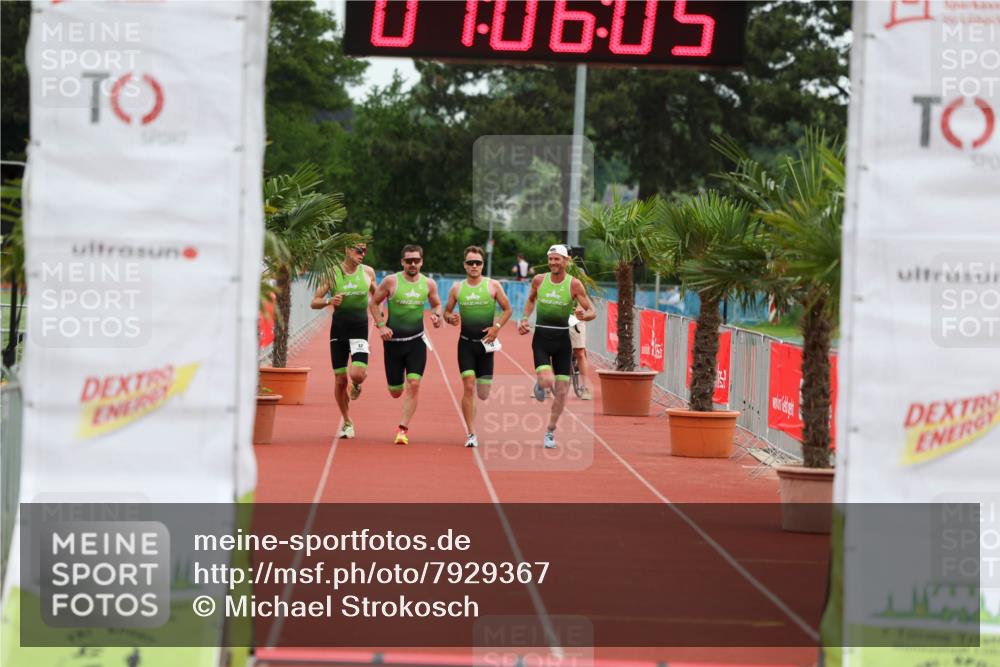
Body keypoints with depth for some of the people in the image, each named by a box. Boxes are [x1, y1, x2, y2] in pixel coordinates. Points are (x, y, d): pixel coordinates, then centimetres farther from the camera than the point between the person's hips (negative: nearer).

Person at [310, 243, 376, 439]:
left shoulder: (368, 272, 3)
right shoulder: (332, 273, -2)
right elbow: (314, 302, 0)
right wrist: (329, 301, -20)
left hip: (360, 329, 0)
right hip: (338, 329, 0)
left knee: (357, 374, -21)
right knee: (340, 380, 2)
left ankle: (356, 385, 18)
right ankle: (347, 423, 21)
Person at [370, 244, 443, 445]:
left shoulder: (428, 284, 1)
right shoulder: (391, 281, -6)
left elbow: (436, 304, 17)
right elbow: (374, 302, 3)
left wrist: (436, 315, -6)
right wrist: (381, 325, -8)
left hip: (416, 340, 1)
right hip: (393, 340, -1)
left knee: (413, 385, -14)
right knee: (396, 392, 3)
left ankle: (403, 428, -7)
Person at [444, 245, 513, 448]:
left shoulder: (493, 286, 1)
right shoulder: (457, 288, 4)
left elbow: (507, 309, 6)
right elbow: (447, 311, 12)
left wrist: (497, 327, -9)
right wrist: (450, 318, -12)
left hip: (485, 343, 0)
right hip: (466, 343, 0)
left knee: (483, 394, 1)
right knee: (468, 387, -13)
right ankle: (471, 434, -10)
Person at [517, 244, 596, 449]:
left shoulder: (574, 284, -6)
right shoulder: (538, 280, 0)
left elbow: (592, 312, -4)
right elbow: (531, 299, 22)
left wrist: (584, 315, -27)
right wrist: (524, 319, 7)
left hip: (562, 339, 0)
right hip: (541, 337, 0)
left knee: (561, 391, 1)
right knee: (547, 381, -23)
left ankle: (550, 432, 18)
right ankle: (540, 384, 16)